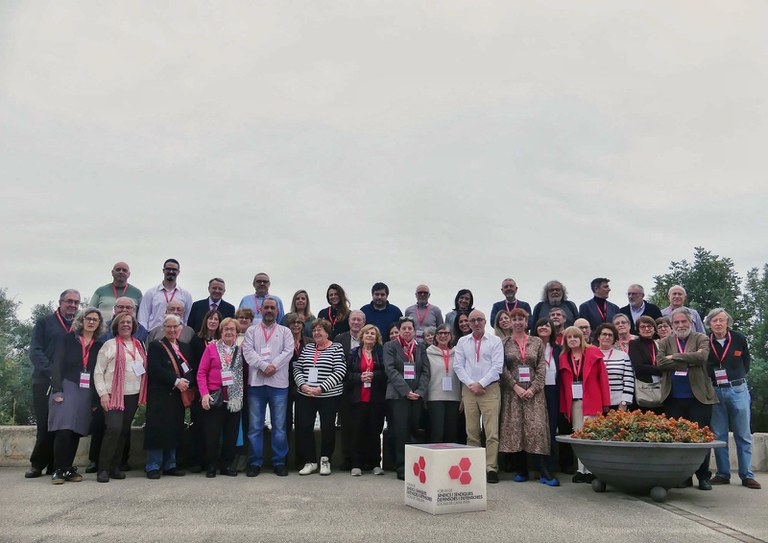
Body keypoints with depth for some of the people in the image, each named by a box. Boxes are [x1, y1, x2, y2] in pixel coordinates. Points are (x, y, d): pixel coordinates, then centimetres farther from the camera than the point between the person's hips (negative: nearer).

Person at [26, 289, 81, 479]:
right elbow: (35, 351, -3)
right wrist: (52, 372, -15)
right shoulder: (44, 323, 5)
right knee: (45, 425, 0)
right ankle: (38, 464, 15)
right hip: (45, 382, -2)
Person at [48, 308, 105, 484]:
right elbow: (57, 365, -2)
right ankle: (58, 470, -4)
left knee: (76, 431, 2)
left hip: (86, 392, 3)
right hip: (66, 388, -3)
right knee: (64, 429, -13)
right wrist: (57, 390, -12)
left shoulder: (99, 346, 11)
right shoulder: (67, 339, 4)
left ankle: (68, 468, 10)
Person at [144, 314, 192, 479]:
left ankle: (170, 465, 18)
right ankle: (153, 467, 5)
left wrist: (186, 382, -8)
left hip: (178, 396, 5)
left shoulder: (185, 347, 16)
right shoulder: (156, 346, -2)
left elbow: (191, 369, 13)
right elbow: (154, 369, -14)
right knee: (157, 430, -3)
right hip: (160, 396, -5)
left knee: (175, 430, 8)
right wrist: (176, 381, -17)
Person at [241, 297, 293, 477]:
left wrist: (273, 366, -15)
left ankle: (279, 462, 12)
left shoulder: (285, 331, 10)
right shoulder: (251, 331, 10)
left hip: (279, 383, 0)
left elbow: (288, 351, -3)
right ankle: (255, 462, 13)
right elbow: (248, 351, -3)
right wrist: (264, 366, -16)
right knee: (255, 426, 4)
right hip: (256, 383, 0)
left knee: (279, 426, 3)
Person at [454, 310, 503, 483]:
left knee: (492, 431, -8)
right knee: (471, 431, 5)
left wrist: (481, 384, -10)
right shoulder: (462, 342, 13)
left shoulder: (495, 341, 5)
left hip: (490, 389, -2)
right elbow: (458, 366, 7)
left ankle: (491, 468, -5)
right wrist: (471, 384, -6)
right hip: (469, 389, 3)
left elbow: (497, 366, -3)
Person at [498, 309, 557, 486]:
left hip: (533, 391, 0)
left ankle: (544, 472, -8)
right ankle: (521, 470, 8)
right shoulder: (504, 343, 7)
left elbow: (542, 367, 3)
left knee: (537, 428, -8)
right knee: (515, 428, -1)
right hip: (512, 391, 0)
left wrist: (533, 388, -9)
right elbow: (503, 368, 0)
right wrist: (515, 387, -10)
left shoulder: (537, 342, 9)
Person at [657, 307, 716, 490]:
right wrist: (689, 362, -12)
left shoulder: (701, 339, 7)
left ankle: (703, 477, 11)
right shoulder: (665, 342, 12)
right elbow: (660, 362, -6)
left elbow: (702, 356, -14)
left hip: (698, 397, -2)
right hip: (673, 399, 2)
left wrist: (674, 357, -10)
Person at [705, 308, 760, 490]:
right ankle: (723, 474, 13)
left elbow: (746, 363, 11)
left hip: (738, 390, 0)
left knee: (743, 435, 3)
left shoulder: (739, 338, 0)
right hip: (715, 392, 0)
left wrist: (736, 378, 5)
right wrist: (713, 377, -3)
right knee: (718, 435, 5)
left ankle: (747, 475, 10)